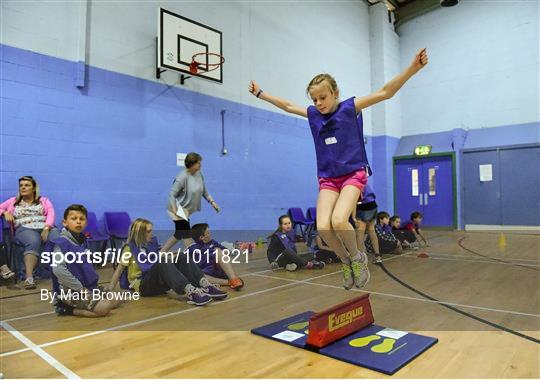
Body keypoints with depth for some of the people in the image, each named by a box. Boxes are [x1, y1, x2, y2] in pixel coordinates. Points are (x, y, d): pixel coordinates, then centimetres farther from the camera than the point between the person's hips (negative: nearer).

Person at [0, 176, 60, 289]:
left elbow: (51, 215, 6)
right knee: (33, 242, -39)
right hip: (24, 229, 0)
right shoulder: (13, 201, 28)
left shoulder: (44, 201, 23)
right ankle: (29, 277, -50)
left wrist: (46, 229, -12)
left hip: (45, 228, 0)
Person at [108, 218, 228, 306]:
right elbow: (119, 269, -8)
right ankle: (190, 292, -53)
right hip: (143, 286, -6)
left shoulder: (152, 243, 13)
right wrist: (110, 291, -14)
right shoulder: (129, 248, -4)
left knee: (181, 257, -16)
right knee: (162, 263, -35)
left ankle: (205, 286, -34)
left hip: (159, 282, 6)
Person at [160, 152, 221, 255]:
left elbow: (204, 191, 14)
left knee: (179, 235, 17)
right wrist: (175, 213, -29)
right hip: (178, 210, -9)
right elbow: (172, 195, -22)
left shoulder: (199, 174, 2)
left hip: (186, 210, 9)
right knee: (186, 236, -5)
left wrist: (212, 202, 7)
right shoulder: (182, 177, -22)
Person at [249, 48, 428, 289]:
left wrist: (413, 68, -22)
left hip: (353, 173, -4)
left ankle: (357, 257, 4)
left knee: (339, 221, -26)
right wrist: (260, 93, 28)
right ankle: (346, 261, 11)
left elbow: (385, 93, -10)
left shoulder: (350, 107, -4)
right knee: (323, 227, -17)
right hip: (328, 178, 4)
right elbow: (287, 106, 20)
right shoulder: (313, 114, 6)